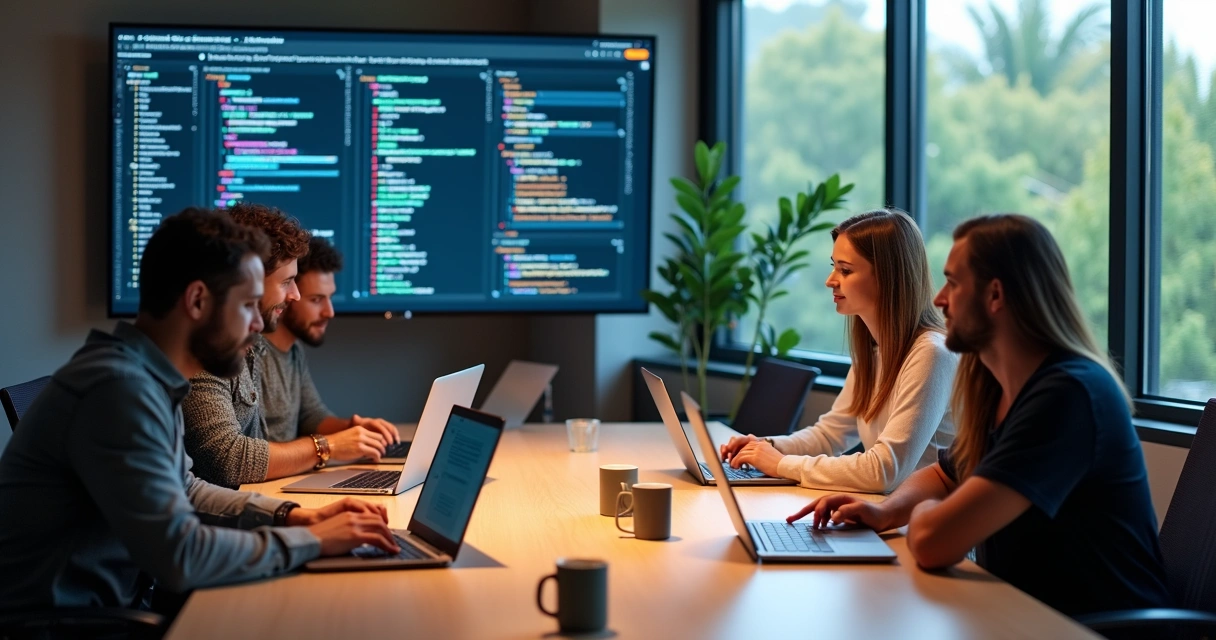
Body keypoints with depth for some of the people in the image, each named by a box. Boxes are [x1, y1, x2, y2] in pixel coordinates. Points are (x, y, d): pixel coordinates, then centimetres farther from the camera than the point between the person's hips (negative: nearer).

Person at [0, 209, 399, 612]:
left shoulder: (148, 379, 5)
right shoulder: (119, 387, -23)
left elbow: (181, 491, 19)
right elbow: (180, 555, -26)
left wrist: (294, 516, 6)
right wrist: (312, 540, -16)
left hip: (108, 605, 8)